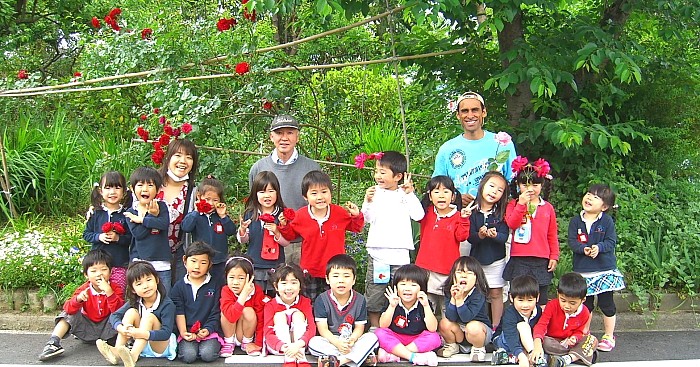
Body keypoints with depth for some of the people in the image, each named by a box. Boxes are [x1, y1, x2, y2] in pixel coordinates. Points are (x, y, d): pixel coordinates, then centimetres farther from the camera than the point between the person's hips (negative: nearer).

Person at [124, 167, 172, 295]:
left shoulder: (161, 207, 3)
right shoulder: (130, 212, 4)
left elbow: (164, 224, -16)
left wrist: (141, 219, -12)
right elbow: (138, 233, -11)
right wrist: (152, 216, -13)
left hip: (161, 263, 0)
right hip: (139, 262, 0)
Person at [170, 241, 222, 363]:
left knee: (208, 355, -26)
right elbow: (178, 312, 3)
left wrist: (208, 329, -12)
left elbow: (216, 313, 3)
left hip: (209, 330, -1)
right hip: (187, 332, 1)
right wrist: (183, 332, -11)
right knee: (188, 356, -24)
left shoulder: (215, 286, 7)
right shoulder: (179, 287, 9)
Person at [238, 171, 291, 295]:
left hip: (276, 267, -1)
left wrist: (276, 232, -21)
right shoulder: (249, 214, 1)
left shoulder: (282, 215, -4)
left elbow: (286, 242, -3)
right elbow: (243, 240, 7)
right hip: (254, 266, 1)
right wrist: (242, 230, -13)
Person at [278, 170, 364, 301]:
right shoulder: (300, 216, -8)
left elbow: (356, 227, 8)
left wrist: (356, 216, -11)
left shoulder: (340, 213, -8)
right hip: (310, 273, 0)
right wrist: (284, 225, -10)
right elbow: (291, 235, 9)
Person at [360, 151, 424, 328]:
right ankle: (375, 327, 18)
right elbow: (368, 218, -3)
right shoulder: (375, 192, 3)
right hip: (377, 250, 0)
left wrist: (410, 194, -12)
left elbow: (418, 215, -7)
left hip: (400, 252, 0)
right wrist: (368, 201, -19)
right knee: (374, 290, 5)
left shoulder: (405, 194, 4)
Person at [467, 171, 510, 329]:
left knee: (496, 293, 7)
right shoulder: (472, 211, -6)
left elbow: (504, 236, -13)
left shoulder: (502, 213, -5)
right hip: (476, 259, 0)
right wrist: (479, 235, -31)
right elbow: (469, 237, -10)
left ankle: (495, 327, 16)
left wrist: (494, 235, -33)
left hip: (496, 260, 0)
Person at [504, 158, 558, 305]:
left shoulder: (547, 207, 7)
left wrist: (554, 256, 5)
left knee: (541, 300, 8)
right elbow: (512, 224, -16)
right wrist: (521, 204, -21)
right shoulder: (514, 204, 2)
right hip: (519, 260, -1)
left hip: (541, 260, 2)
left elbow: (552, 235, 10)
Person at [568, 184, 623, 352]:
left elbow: (611, 242, -7)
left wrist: (599, 247, -24)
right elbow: (572, 242, -5)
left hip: (605, 270, -2)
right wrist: (583, 248, -22)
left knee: (607, 304, 5)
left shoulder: (607, 221, -3)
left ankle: (609, 336, 21)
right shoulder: (576, 221, 2)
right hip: (582, 271, 2)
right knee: (585, 305, 12)